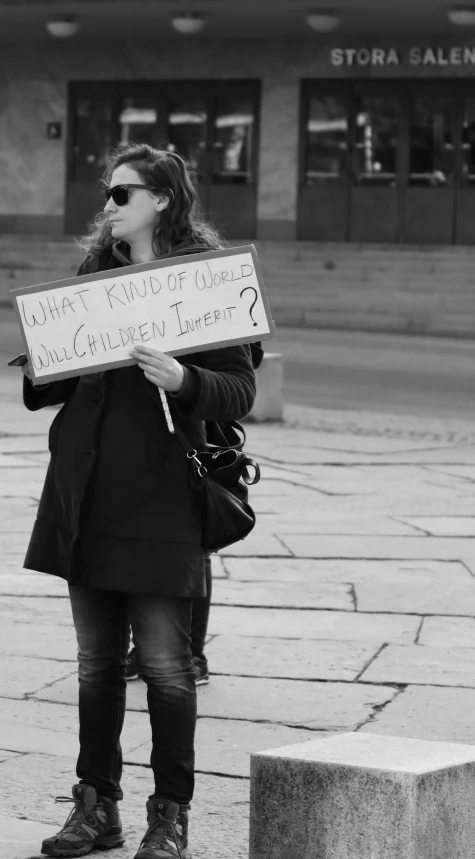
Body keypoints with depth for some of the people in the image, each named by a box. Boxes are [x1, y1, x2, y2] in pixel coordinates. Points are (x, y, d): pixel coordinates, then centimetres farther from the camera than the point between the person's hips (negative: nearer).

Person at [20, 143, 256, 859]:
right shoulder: (95, 275, 14)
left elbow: (240, 392, -7)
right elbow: (55, 386, 21)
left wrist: (183, 381, -24)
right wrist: (41, 368, 0)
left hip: (160, 498, -6)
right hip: (87, 498, 6)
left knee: (166, 665, -1)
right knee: (96, 661, 10)